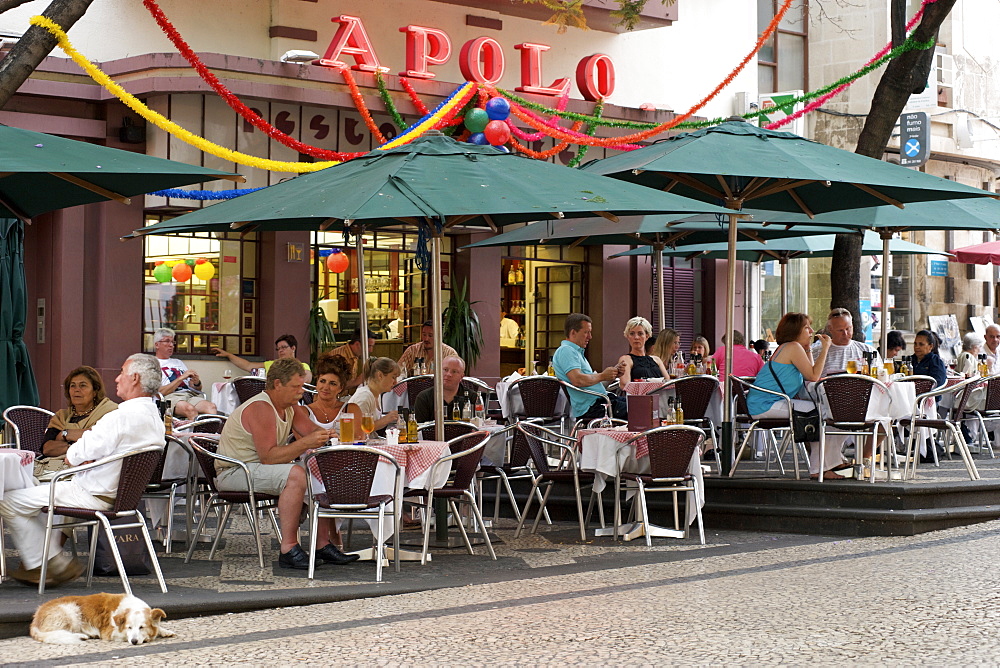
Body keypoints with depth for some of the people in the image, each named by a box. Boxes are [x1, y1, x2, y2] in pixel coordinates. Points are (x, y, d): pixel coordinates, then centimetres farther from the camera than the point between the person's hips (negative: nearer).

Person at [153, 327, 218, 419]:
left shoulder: (178, 363, 33)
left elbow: (198, 389, 28)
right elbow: (160, 392, -3)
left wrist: (197, 383, 3)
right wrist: (181, 378, -8)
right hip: (171, 397, -5)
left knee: (211, 407, -31)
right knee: (189, 409, -40)